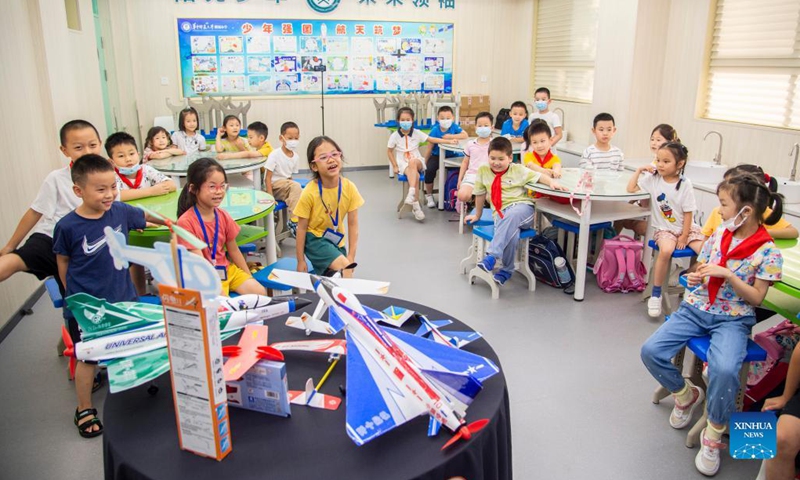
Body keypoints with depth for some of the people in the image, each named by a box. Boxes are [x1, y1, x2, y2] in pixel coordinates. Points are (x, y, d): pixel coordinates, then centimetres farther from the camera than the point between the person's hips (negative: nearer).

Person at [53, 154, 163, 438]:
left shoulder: (121, 212, -9)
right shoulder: (67, 226, -17)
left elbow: (144, 217, 13)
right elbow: (62, 261, -2)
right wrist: (74, 294, 5)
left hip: (123, 299, 3)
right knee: (87, 358, 11)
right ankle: (84, 409, 30)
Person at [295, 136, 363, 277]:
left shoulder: (349, 188, -15)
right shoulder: (309, 193, -22)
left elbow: (352, 224, -8)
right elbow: (301, 227, -12)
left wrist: (351, 256, -9)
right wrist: (301, 261, -8)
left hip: (337, 240, 4)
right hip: (315, 239, -4)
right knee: (344, 267, -23)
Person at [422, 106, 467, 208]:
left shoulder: (454, 126, -8)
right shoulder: (435, 130, -12)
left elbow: (465, 135, -22)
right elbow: (430, 148, -8)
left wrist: (451, 136, -29)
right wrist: (425, 162, -5)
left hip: (451, 155, 2)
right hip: (437, 156, -1)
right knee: (429, 170, -25)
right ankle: (429, 196, 0)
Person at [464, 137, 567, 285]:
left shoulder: (518, 170, 4)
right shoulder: (482, 171, 7)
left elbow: (539, 177, 5)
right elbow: (480, 194, 17)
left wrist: (551, 182, -16)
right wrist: (477, 215, 25)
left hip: (523, 207, -1)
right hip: (501, 214, 1)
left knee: (512, 215, -40)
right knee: (511, 233, -35)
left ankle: (492, 255, -43)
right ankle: (507, 270, -16)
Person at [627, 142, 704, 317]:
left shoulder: (685, 184, -8)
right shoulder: (652, 178, -3)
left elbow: (688, 213, -7)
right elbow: (630, 189, -6)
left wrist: (684, 237, -11)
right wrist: (639, 170, -7)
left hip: (687, 228, 1)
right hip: (664, 229, -1)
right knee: (666, 250, -32)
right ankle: (656, 294, -18)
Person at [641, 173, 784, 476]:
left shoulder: (767, 252, -8)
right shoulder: (720, 234, 5)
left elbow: (756, 298, -7)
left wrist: (727, 275, -20)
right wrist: (694, 278, -7)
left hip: (732, 319, -4)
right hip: (695, 308, 5)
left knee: (724, 370, -34)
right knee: (650, 351, -16)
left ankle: (713, 434, -6)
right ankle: (687, 395, 15)